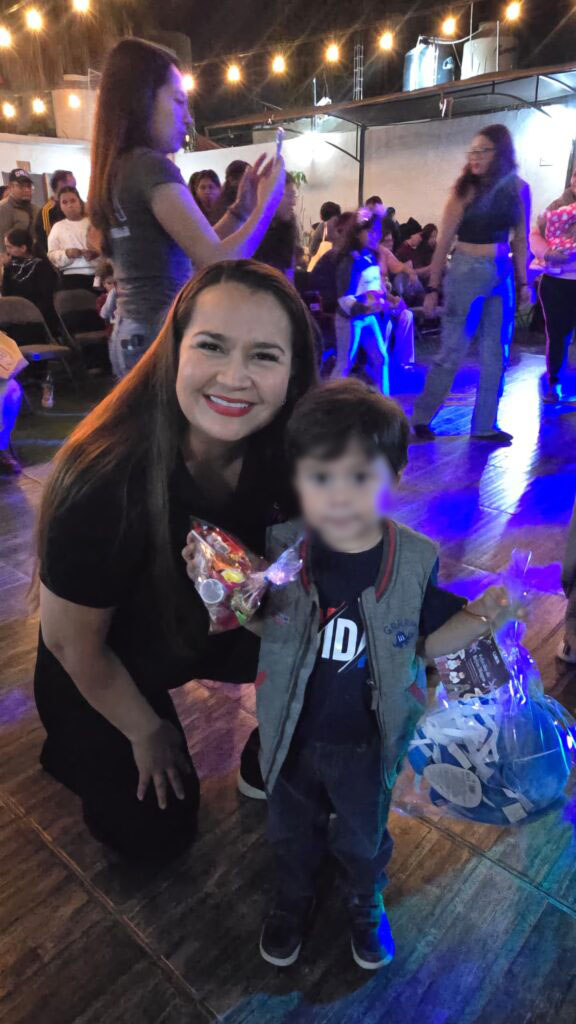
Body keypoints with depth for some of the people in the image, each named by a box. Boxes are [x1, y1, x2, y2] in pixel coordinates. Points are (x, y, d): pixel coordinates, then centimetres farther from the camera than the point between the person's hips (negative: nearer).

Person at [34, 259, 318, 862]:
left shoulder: (285, 453, -24)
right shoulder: (105, 482, -38)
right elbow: (70, 643, -21)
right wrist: (145, 731, -7)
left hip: (218, 626, 4)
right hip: (104, 671, -3)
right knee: (157, 834, 4)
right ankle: (75, 745, 30)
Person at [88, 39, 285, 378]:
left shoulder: (118, 169, 14)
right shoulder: (151, 166, -13)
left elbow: (193, 250, 17)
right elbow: (219, 263, -21)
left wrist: (241, 208, 11)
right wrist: (267, 202, -8)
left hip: (134, 331, 10)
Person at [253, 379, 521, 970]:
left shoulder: (415, 560, -21)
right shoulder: (280, 548, -21)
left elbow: (425, 643, -8)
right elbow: (261, 624, -7)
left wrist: (478, 620, -25)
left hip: (369, 744, 0)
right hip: (292, 738, 1)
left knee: (363, 838, 28)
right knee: (291, 833, 28)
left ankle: (366, 903, 62)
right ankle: (292, 899, 62)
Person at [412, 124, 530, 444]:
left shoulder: (518, 189, 5)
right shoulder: (465, 191, -5)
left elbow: (520, 239, 9)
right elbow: (444, 242, -5)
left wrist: (523, 281, 3)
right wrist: (433, 288, -7)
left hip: (502, 276, 4)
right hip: (466, 273, -4)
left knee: (495, 355, 5)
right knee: (453, 351, -3)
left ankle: (485, 425, 15)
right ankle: (421, 418, 11)